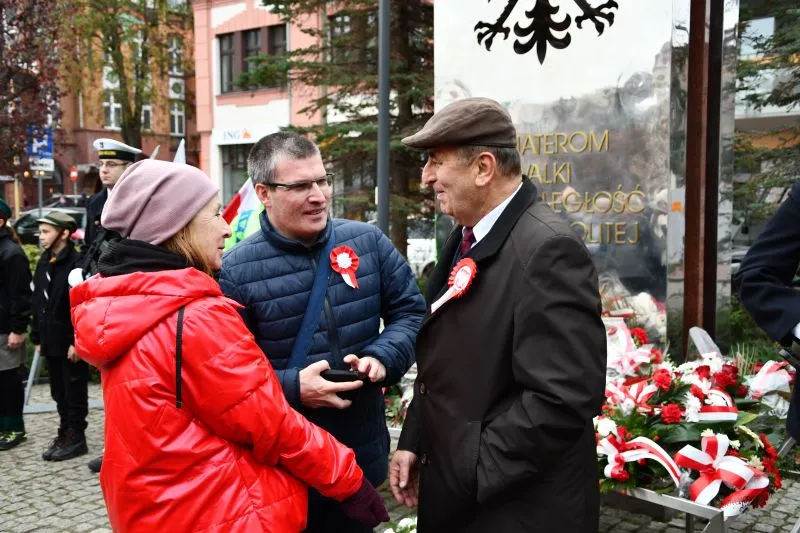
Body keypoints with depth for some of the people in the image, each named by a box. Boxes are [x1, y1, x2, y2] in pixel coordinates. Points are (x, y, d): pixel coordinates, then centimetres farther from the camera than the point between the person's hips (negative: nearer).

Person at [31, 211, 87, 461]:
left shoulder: (76, 262, -14)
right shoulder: (43, 263, 11)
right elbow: (38, 303, 14)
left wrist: (77, 341, -20)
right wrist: (38, 337, 12)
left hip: (71, 342, -8)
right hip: (51, 342, 8)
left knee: (74, 394, 4)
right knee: (59, 393, 17)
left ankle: (76, 438, 14)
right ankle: (65, 433, 28)